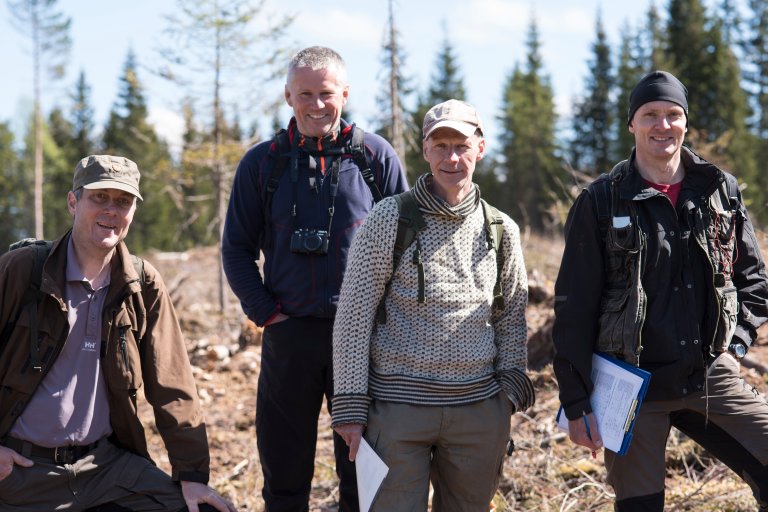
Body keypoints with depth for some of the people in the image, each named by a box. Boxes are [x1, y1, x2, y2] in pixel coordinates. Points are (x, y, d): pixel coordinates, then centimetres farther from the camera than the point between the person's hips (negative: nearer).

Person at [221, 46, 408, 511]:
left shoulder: (377, 156, 2)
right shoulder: (262, 162, 5)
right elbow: (237, 249, 9)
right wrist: (266, 312, -1)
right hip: (289, 334, 1)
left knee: (363, 473, 7)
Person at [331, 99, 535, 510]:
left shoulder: (502, 229, 8)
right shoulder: (390, 218, -3)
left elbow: (512, 319, 16)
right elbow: (353, 316, -4)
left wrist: (510, 394, 4)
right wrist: (349, 406, -8)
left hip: (479, 409, 3)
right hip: (397, 406, -3)